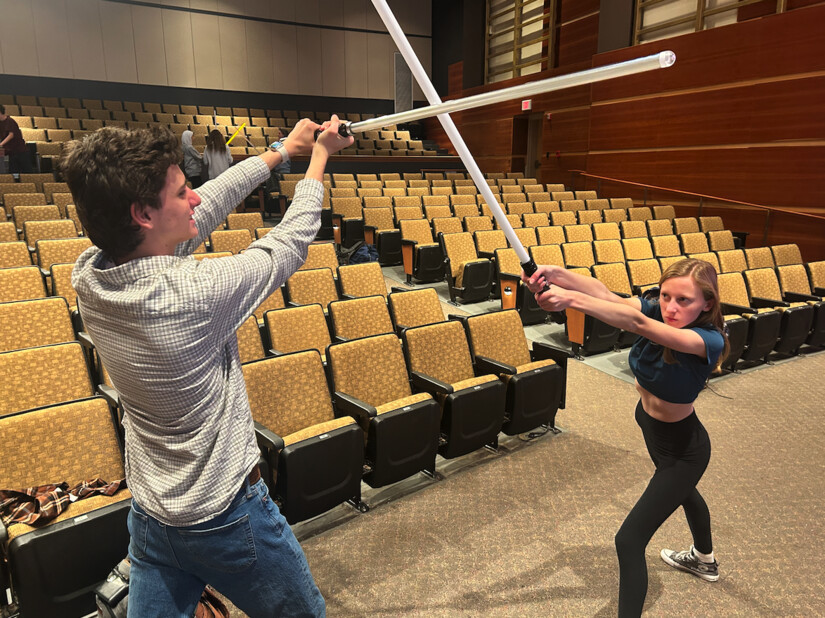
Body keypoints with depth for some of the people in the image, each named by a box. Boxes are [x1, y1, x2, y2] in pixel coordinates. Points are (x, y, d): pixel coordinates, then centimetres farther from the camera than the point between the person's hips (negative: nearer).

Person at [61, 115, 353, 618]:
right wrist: (318, 158, 1)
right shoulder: (194, 292, -31)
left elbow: (204, 211, -1)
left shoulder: (88, 276, -10)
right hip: (226, 517, -6)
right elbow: (289, 245, -15)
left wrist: (282, 152, 8)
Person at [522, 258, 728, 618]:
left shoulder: (708, 340, -34)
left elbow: (637, 323, -52)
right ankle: (704, 561, 67)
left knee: (629, 541, -10)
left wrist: (572, 299, -63)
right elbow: (606, 295, -38)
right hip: (650, 429, 8)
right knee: (683, 491, 35)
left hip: (682, 450, -8)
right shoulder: (656, 312, -19)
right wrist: (558, 275, -56)